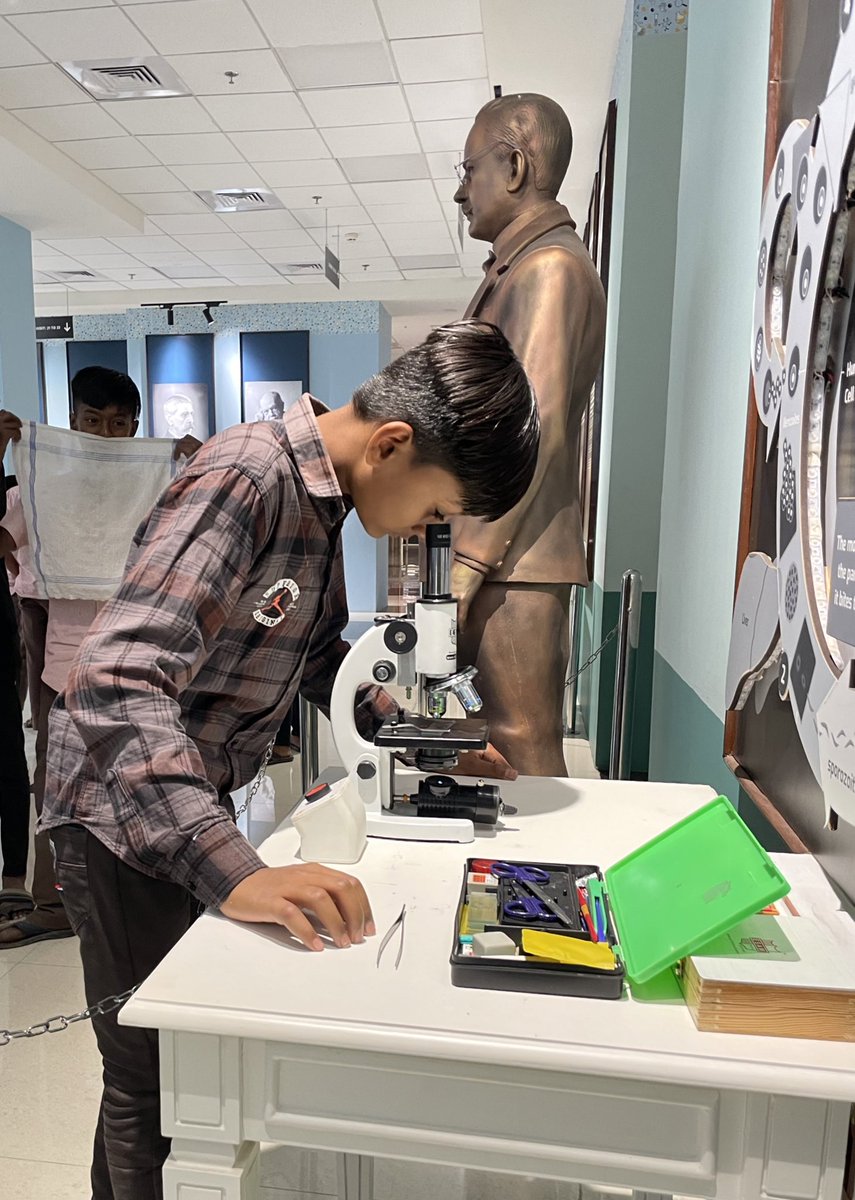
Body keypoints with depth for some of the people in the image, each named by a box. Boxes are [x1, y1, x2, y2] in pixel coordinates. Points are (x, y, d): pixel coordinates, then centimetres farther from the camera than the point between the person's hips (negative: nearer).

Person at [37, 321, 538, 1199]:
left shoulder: (320, 497, 3)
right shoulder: (245, 479, -26)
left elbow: (315, 655, 12)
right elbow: (118, 686, -34)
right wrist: (232, 870, -41)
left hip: (195, 804, 8)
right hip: (126, 818, -8)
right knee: (153, 1085, 7)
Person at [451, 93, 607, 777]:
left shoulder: (548, 265, -8)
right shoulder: (524, 269, 23)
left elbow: (534, 427, -19)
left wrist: (467, 562, -19)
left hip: (513, 565, -10)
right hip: (508, 562, 10)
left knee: (526, 758, -2)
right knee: (518, 749, 16)